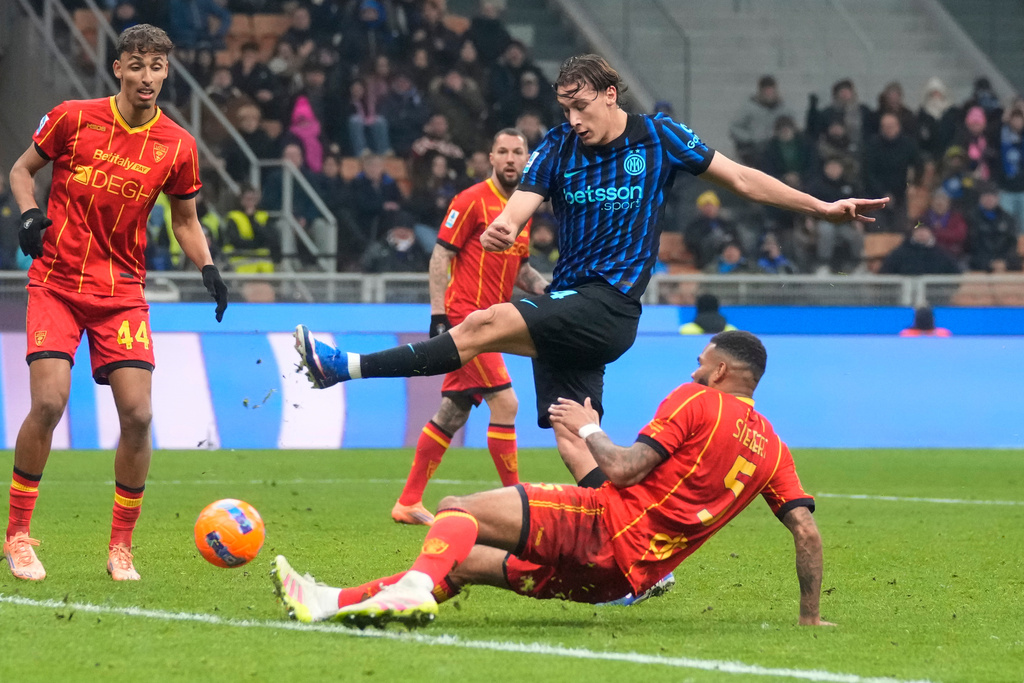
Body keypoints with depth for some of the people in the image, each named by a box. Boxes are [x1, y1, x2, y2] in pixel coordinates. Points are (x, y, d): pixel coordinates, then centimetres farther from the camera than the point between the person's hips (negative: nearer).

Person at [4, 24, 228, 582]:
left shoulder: (176, 146, 0)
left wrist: (207, 269, -3)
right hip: (56, 281, -2)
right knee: (49, 402, -16)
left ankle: (121, 546, 8)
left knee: (137, 414, -9)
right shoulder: (73, 118, -5)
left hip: (122, 292, 2)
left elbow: (185, 221, 14)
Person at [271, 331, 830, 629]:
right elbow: (807, 532, 7)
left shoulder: (697, 401, -5)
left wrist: (588, 429, 5)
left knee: (455, 512, -6)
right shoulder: (773, 447, 14)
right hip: (632, 574, 7)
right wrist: (809, 616, 15)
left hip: (605, 525, -7)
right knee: (463, 561, 15)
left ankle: (414, 590, -35)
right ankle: (334, 603, 11)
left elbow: (622, 469, -13)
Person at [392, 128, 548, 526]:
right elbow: (441, 256, -10)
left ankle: (408, 503, 14)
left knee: (453, 414, 9)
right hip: (464, 314, -8)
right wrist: (438, 314, -17)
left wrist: (546, 289, 6)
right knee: (505, 402, -13)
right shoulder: (473, 201, -9)